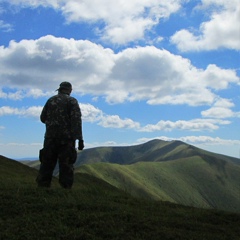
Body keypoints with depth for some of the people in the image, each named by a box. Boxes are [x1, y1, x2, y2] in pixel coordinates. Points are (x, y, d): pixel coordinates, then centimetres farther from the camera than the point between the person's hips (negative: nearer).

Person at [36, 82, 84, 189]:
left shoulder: (50, 100, 13)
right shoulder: (72, 101, 2)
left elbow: (43, 118, 15)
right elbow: (76, 119, -10)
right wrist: (80, 138, -14)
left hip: (50, 137, 3)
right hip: (66, 137, -3)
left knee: (47, 163, 6)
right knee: (66, 164, 0)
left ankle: (42, 187, 3)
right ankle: (66, 188, -4)